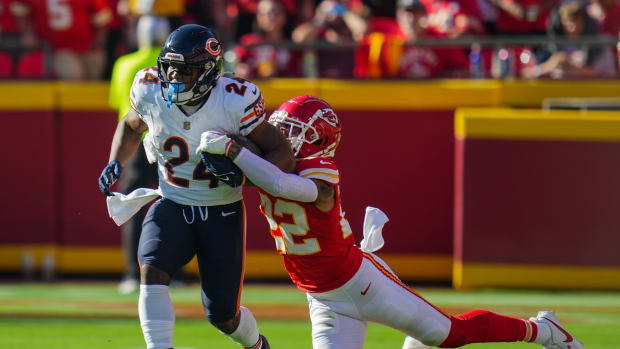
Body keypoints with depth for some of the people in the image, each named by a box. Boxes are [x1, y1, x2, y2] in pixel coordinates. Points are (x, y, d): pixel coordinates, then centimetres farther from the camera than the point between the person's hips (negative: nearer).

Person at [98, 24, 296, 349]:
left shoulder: (235, 102, -21)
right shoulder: (151, 93, -10)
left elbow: (283, 155, -16)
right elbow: (131, 127, 15)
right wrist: (115, 163, -2)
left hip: (222, 212, -2)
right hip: (171, 206, 2)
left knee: (223, 316, 3)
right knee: (152, 271, -28)